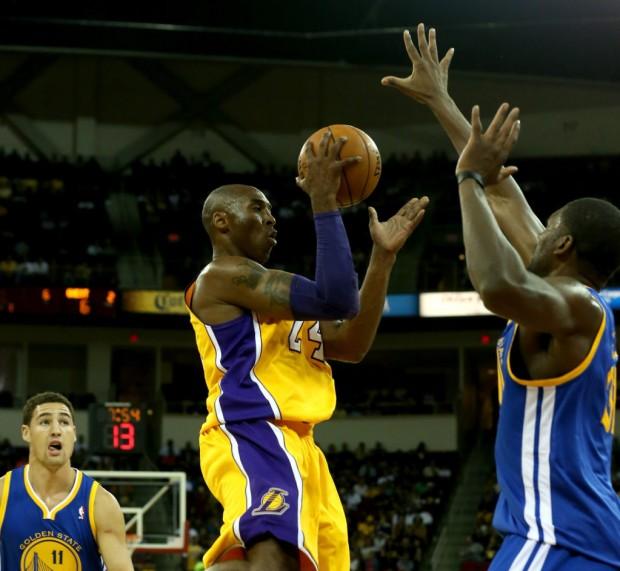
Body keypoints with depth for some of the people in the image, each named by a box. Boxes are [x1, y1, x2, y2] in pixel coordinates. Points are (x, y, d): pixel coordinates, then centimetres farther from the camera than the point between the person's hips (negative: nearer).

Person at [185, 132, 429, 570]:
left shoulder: (261, 290, 28)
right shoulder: (223, 275, -4)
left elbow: (352, 345, 18)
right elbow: (335, 300, -16)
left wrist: (384, 256, 15)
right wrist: (325, 202, -11)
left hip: (291, 445, 11)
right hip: (254, 440, -11)